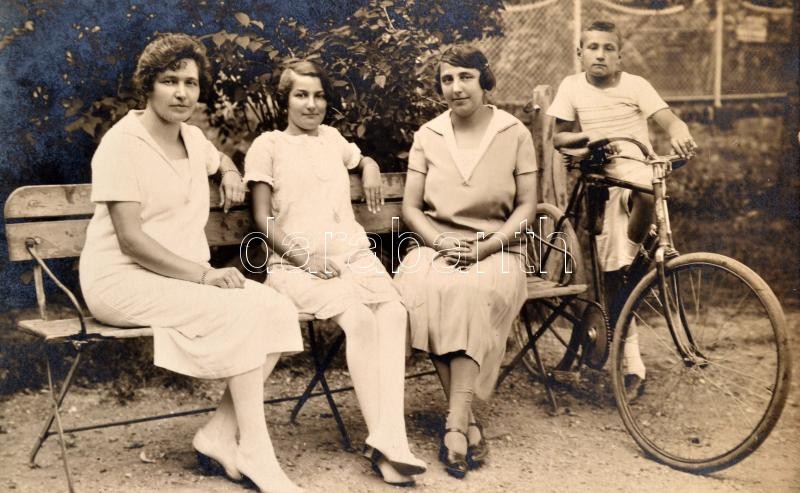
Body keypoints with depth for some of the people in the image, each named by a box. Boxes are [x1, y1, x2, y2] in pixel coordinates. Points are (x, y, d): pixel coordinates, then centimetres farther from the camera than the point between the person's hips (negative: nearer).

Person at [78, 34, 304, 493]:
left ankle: (220, 433, -11)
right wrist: (205, 275, -25)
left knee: (279, 310, -16)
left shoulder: (193, 137, 10)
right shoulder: (123, 144, -12)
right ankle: (255, 454, -19)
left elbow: (217, 158, 38)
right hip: (124, 280, -7)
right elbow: (130, 239, -20)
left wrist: (229, 172, 13)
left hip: (187, 276, 7)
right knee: (241, 312, -29)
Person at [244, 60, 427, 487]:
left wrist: (371, 170, 22)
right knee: (358, 316, -33)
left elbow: (363, 160, 47)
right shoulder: (268, 145, 9)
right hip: (297, 264, -4)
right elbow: (263, 219, 2)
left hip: (354, 253, 4)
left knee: (393, 311, -28)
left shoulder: (332, 137, 24)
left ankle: (388, 443, -35)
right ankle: (387, 442, -27)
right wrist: (303, 255, -12)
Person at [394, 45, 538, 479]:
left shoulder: (514, 133, 4)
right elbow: (410, 207, 8)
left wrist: (485, 247, -13)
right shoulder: (427, 135, 9)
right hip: (437, 245, 2)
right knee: (424, 290, -33)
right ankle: (467, 421, -26)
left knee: (475, 290, -37)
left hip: (495, 249, -1)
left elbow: (526, 207, 2)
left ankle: (454, 424, -35)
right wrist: (440, 242, -12)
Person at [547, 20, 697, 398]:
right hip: (602, 181, 2)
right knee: (613, 275, 0)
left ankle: (638, 247, -6)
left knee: (642, 196, -42)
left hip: (639, 171, -2)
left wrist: (680, 136, -35)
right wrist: (586, 137, -13)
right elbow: (558, 138, 7)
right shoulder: (572, 86, 4)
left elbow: (668, 119, -12)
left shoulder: (635, 85, -1)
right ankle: (632, 366, 10)